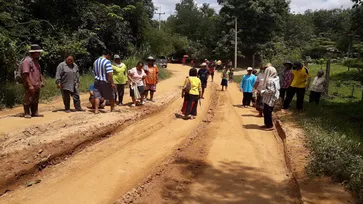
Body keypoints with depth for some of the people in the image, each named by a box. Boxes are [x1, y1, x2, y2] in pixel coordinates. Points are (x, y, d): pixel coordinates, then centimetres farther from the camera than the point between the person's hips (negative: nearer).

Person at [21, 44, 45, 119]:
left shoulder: (36, 61, 15)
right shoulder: (27, 61, -13)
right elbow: (25, 74, -18)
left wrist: (42, 81, 13)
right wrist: (30, 85, -21)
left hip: (37, 85, 8)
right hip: (30, 86, -8)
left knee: (35, 100, 14)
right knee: (28, 100, 0)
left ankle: (35, 112, 22)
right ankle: (27, 114, 8)